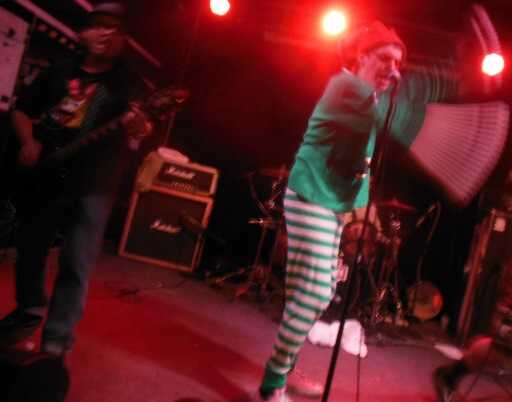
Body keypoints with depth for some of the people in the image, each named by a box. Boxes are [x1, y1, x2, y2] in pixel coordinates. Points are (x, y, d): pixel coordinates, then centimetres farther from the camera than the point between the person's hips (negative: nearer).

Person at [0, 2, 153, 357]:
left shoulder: (127, 83, -2)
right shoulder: (60, 71, 9)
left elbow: (129, 142, -16)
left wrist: (136, 131, -39)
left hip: (91, 185, -4)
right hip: (42, 176, 5)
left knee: (76, 266, -8)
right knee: (29, 248, 17)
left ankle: (55, 346, 1)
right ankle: (29, 310, 39)